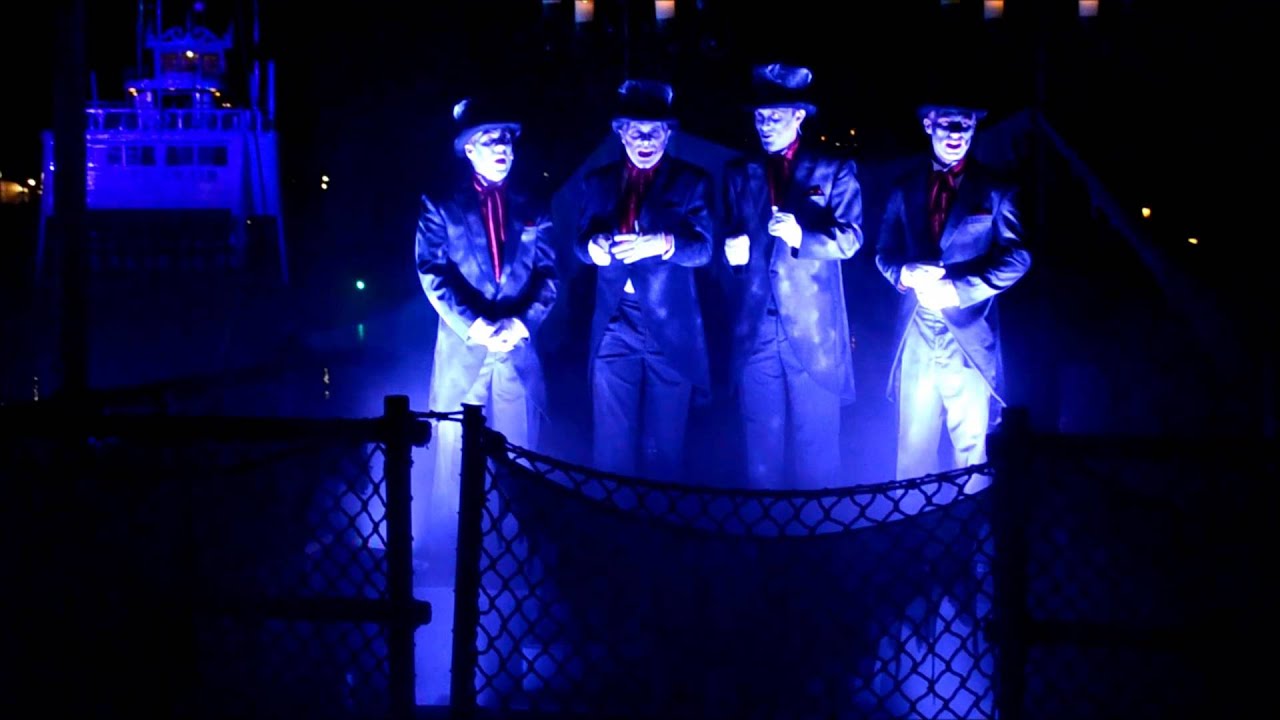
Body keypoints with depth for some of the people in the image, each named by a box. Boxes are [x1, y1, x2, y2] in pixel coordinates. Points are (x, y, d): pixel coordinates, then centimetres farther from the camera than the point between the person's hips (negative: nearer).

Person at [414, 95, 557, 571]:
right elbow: (433, 275, -4)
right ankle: (446, 560, 9)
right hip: (462, 350, -2)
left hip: (518, 350, 2)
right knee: (455, 457, 1)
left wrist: (522, 322, -13)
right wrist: (475, 326, -16)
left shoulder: (532, 211, 11)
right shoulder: (441, 207, 4)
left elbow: (547, 276, 5)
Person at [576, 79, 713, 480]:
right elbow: (581, 240, 6)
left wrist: (661, 243, -30)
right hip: (614, 328, 2)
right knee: (611, 444, 3)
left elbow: (702, 247, -8)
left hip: (670, 330, -2)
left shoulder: (691, 181, 2)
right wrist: (594, 246, -20)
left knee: (664, 447, 4)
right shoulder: (599, 182, 12)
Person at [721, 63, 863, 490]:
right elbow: (730, 235, 14)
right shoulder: (740, 173, 14)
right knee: (762, 441, 7)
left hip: (813, 327, -3)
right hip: (756, 326, 3)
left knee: (816, 440, 2)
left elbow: (850, 238, -6)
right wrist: (733, 250, -10)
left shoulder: (833, 169, 3)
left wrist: (801, 236, -24)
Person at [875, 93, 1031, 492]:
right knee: (914, 445, 6)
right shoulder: (905, 188, 12)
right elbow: (884, 253, 11)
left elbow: (1016, 259, -5)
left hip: (969, 337, -2)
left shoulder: (995, 190, 3)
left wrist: (958, 290, -17)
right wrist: (906, 274, -13)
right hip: (916, 337, 2)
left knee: (972, 446, 1)